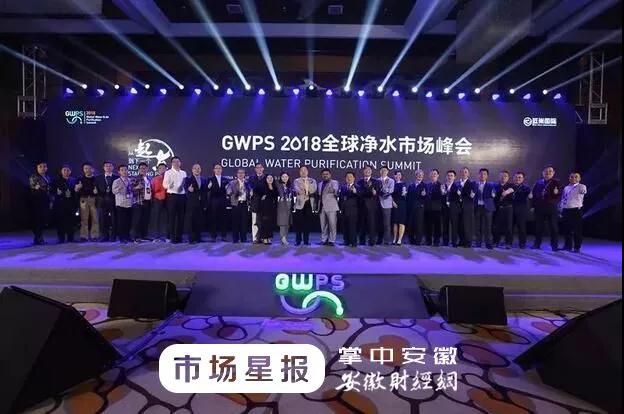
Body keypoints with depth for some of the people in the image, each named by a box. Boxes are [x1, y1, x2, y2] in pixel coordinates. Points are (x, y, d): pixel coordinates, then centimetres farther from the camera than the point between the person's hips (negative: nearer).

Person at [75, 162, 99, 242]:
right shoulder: (80, 179, 13)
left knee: (95, 218, -3)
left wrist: (97, 191, -14)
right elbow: (76, 191, 12)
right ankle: (84, 236, 3)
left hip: (94, 199, -1)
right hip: (84, 200, 1)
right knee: (84, 219, -1)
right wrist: (77, 188, -9)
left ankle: (94, 235, 2)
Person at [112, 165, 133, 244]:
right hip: (121, 204, -4)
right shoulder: (116, 181, -3)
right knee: (121, 222, -3)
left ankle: (127, 236, 19)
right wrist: (119, 188, -34)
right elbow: (114, 191, -17)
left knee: (128, 221, 8)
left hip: (130, 204, 5)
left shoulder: (130, 181, 12)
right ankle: (122, 238, 5)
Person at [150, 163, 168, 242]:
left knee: (164, 218, 1)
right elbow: (152, 190, 6)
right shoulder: (154, 179, 7)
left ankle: (163, 236, 7)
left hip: (166, 200, 0)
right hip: (157, 200, 0)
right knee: (156, 218, 3)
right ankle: (156, 236, 9)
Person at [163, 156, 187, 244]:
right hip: (172, 196, -4)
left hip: (182, 196, 4)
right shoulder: (168, 172, 0)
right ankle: (172, 237, 5)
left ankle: (179, 237, 16)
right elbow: (164, 184, -9)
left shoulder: (184, 173, 14)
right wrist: (169, 185, -29)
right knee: (172, 216, -1)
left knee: (181, 217, 7)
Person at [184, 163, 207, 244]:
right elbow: (186, 186, -12)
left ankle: (198, 238, 14)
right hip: (192, 203, -3)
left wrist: (205, 204, 8)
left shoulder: (204, 180, 13)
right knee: (191, 221, -2)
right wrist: (189, 189, -36)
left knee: (199, 221, 6)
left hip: (201, 203, 3)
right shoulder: (188, 179, 4)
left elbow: (205, 192, 12)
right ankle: (191, 238, 3)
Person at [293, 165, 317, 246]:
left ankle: (306, 240, 11)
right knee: (298, 223, -3)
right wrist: (300, 191, -30)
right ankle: (298, 240, 7)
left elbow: (314, 189, -3)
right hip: (300, 203, -1)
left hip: (309, 203, 1)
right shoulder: (296, 181, 10)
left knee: (307, 222, 2)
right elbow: (296, 189, -10)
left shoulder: (312, 181, 14)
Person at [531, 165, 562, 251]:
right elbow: (534, 193, 12)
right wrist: (533, 205, 6)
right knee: (538, 226, 8)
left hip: (551, 208, -2)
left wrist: (557, 193, -23)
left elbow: (559, 196, -1)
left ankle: (554, 245, 9)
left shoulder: (556, 182, 4)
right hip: (539, 208, 2)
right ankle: (537, 244, 17)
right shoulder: (538, 182, 10)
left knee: (553, 227, 2)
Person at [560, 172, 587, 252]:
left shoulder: (581, 187, 2)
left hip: (576, 210, -5)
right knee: (567, 229, 9)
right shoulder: (566, 188, 15)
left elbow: (584, 191, -15)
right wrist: (561, 210, 15)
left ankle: (577, 247, 6)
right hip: (566, 210, 5)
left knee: (577, 229, -2)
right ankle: (568, 245, 20)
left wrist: (583, 191, -32)